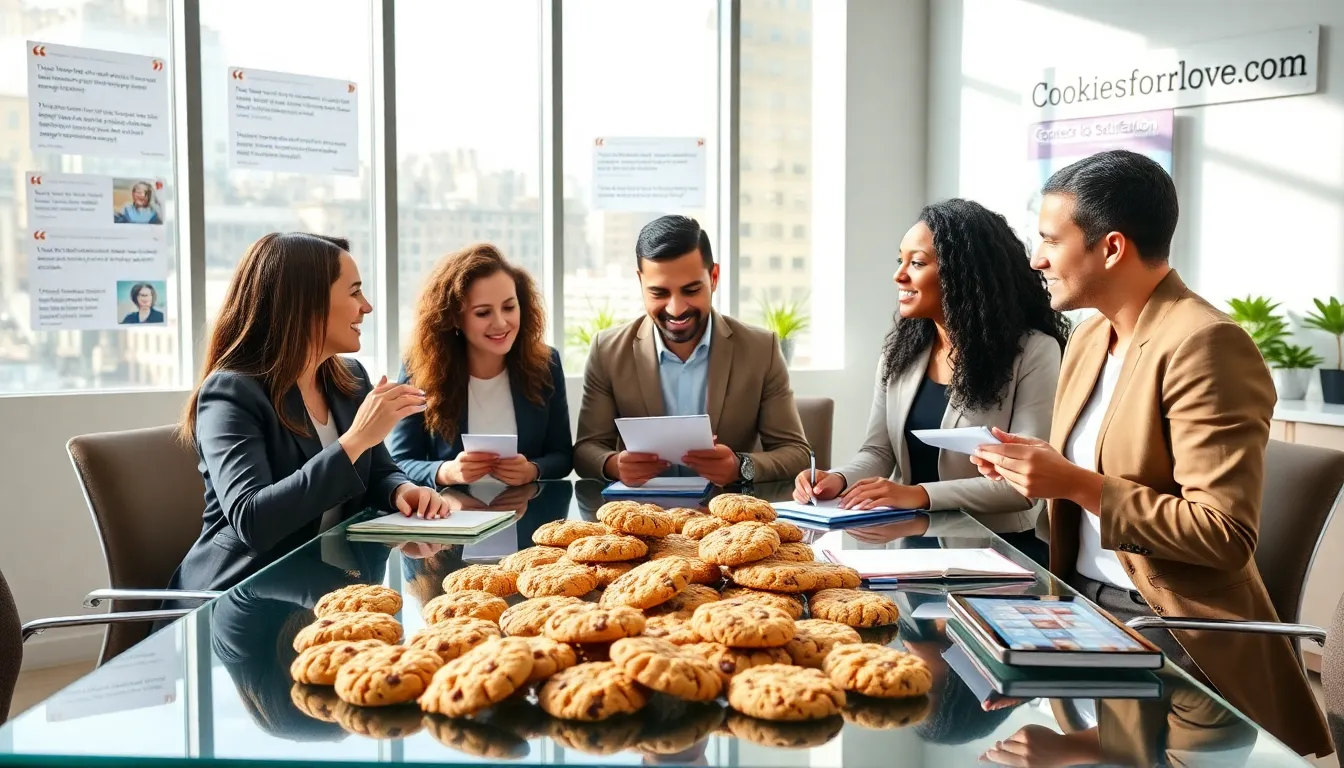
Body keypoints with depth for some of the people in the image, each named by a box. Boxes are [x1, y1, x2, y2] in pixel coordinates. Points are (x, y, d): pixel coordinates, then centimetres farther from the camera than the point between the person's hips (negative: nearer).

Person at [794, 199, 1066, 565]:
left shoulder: (1033, 351, -11)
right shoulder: (900, 348, 7)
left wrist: (921, 495, -26)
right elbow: (878, 450, 6)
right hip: (911, 543, 5)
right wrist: (840, 479, -16)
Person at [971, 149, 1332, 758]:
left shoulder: (1204, 344, -19)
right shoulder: (1089, 335, 9)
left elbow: (1224, 536, -23)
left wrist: (1078, 485, -25)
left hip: (1168, 630, -7)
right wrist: (1035, 468, -1)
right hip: (1082, 605, 7)